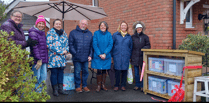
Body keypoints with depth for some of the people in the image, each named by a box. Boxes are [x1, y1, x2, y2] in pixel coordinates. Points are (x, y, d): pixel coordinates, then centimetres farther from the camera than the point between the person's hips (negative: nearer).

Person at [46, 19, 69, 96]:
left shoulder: (63, 33, 15)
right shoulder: (50, 33, -2)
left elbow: (67, 43, 18)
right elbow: (49, 44, -12)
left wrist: (66, 50, -3)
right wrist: (59, 52, -15)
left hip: (62, 56, 5)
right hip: (54, 56, -5)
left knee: (61, 72, 9)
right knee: (54, 73, -1)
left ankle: (60, 89, 16)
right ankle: (55, 90, 9)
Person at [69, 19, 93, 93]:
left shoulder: (90, 34, 11)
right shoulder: (73, 33, 1)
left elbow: (91, 46, 11)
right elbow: (70, 45, -3)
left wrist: (90, 55, 2)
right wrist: (75, 53, -12)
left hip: (86, 58, 3)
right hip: (77, 57, -3)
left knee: (85, 72, 10)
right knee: (77, 72, 4)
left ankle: (84, 86, 23)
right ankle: (77, 86, 16)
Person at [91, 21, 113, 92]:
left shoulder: (109, 34, 3)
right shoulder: (96, 33, -2)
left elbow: (110, 45, -4)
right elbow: (94, 44, -6)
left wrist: (105, 54, -14)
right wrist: (99, 54, -13)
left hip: (106, 56, 2)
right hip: (97, 56, -2)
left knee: (104, 70, 8)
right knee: (99, 70, -1)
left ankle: (103, 85, 20)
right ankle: (98, 85, 12)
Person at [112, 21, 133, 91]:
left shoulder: (129, 36, 11)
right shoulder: (115, 35, 4)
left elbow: (130, 47, 15)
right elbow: (111, 45, 5)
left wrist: (130, 56, 10)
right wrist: (112, 55, 1)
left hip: (126, 56, 2)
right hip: (117, 56, -2)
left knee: (124, 71, 4)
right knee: (117, 71, -3)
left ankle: (123, 85, 17)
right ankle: (116, 85, 12)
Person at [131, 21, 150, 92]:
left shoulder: (145, 37, 4)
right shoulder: (132, 37, 8)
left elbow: (148, 46, 2)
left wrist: (143, 49, -16)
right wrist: (130, 56, 2)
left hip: (142, 57, -1)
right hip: (135, 57, 2)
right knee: (136, 72, 8)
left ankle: (142, 86, 13)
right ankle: (137, 85, 20)